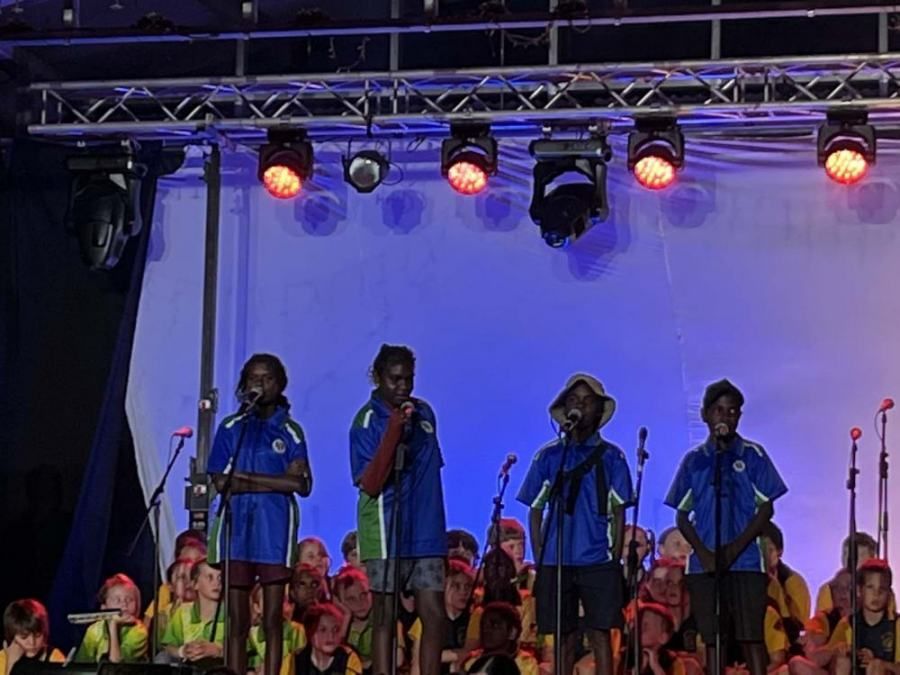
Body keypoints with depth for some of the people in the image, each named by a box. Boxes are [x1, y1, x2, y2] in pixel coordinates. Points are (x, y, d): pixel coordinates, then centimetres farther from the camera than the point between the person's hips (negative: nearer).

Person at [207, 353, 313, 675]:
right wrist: (276, 480, -6)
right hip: (237, 526, 1)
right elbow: (221, 482, 0)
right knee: (237, 621, 1)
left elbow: (302, 485, -3)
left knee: (272, 620, -1)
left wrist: (248, 477, -7)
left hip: (275, 528, -1)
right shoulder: (231, 428, 9)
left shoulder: (290, 431, 7)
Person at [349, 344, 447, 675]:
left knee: (434, 615, 1)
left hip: (425, 533, 5)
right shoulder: (367, 421, -8)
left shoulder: (424, 413, 8)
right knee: (385, 617, 2)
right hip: (385, 533, -5)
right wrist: (395, 428, -24)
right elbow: (370, 483, -18)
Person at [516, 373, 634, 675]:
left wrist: (615, 558, -4)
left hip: (599, 562, -1)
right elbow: (535, 511, 10)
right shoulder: (548, 456, 8)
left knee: (600, 634, -4)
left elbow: (618, 512, 5)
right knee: (563, 638, 4)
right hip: (556, 563, 1)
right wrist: (539, 560, 2)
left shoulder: (611, 456, 6)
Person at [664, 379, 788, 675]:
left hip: (745, 562, -2)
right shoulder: (694, 460, 10)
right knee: (712, 638, 2)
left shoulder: (752, 455, 4)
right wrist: (703, 553, -7)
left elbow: (767, 508, 0)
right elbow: (682, 515, 9)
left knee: (751, 636, -7)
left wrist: (735, 548, -11)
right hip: (704, 564, 2)